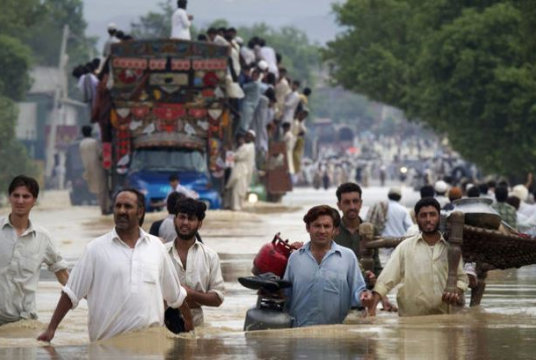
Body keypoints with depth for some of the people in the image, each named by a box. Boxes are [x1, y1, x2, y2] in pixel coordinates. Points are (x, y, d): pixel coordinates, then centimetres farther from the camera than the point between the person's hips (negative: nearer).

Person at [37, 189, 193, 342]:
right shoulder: (96, 249, 3)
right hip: (107, 342, -2)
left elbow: (176, 294, 20)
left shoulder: (156, 246, 11)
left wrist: (190, 326, 23)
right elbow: (71, 293, 2)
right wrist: (51, 329, -4)